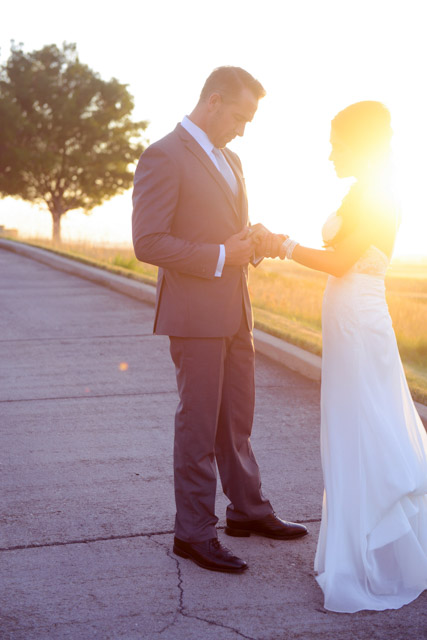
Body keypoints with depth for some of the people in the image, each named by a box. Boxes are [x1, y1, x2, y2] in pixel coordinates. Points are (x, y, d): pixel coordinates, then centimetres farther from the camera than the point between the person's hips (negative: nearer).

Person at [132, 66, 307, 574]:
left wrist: (256, 240, 2)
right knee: (198, 426, 0)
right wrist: (221, 256, -18)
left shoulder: (230, 160, 16)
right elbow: (148, 243, -19)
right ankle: (194, 532, 12)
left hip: (235, 312, 8)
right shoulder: (163, 157, -12)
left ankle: (248, 510, 31)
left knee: (237, 420, 17)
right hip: (195, 314, -8)